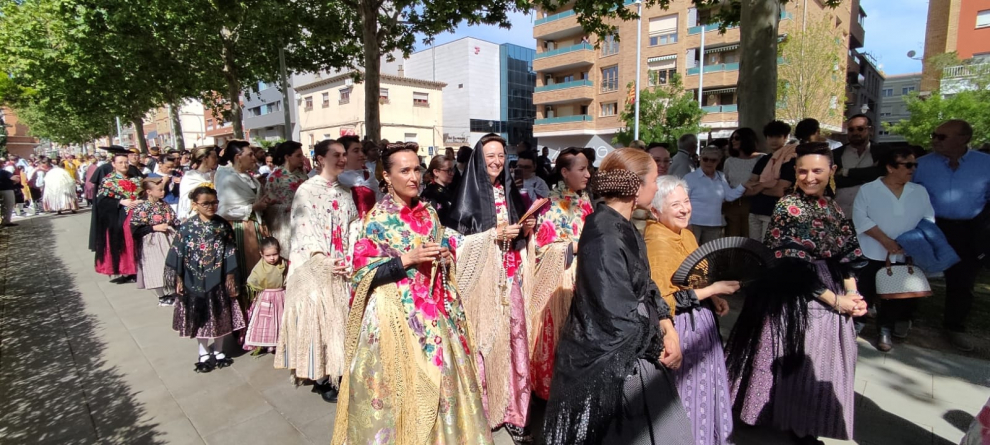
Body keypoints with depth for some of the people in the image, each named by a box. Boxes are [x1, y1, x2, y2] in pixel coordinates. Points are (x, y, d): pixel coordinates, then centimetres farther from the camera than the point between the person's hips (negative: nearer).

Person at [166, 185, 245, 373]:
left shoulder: (223, 225, -3)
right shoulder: (187, 227, -7)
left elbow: (231, 252, -1)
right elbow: (178, 253, -3)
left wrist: (230, 276, -3)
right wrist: (178, 279, -3)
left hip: (218, 279, 1)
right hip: (195, 280, -1)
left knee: (220, 315, 10)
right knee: (199, 317, 10)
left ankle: (218, 352, 28)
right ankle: (204, 354, 26)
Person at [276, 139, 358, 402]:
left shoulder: (344, 192, 12)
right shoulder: (307, 190, -5)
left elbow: (354, 226, 9)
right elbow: (303, 228, -12)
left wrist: (351, 259, -4)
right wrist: (324, 260, -19)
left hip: (344, 268, 6)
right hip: (316, 267, -5)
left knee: (341, 316, 9)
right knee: (319, 316, -3)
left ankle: (339, 370, 21)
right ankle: (322, 378, 7)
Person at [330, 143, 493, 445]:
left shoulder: (429, 213, 8)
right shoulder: (377, 218, -7)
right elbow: (364, 270, -11)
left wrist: (446, 256, -4)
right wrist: (408, 258, -19)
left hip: (436, 309, 5)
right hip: (397, 311, -5)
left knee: (440, 377, 11)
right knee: (402, 381, 2)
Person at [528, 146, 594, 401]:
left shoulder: (585, 201, 9)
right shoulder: (552, 205, -11)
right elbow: (545, 246, -16)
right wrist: (579, 246, -19)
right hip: (559, 280, -6)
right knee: (560, 334, 2)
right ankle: (553, 385, 18)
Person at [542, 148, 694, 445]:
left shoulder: (622, 227, 5)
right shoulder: (604, 235, -25)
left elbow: (644, 286, 11)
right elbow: (619, 313, -24)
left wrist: (668, 328, -2)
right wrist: (658, 346, -10)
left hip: (629, 350, 9)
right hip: (607, 359, -9)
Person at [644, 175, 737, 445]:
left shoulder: (686, 235, 7)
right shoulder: (656, 241, -22)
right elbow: (663, 300, -25)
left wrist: (714, 298, 2)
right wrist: (714, 289, -20)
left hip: (700, 321, 9)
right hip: (681, 328, -9)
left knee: (702, 387, 20)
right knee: (685, 392, 6)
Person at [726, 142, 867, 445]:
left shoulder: (832, 207, 7)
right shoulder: (787, 207, -14)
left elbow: (846, 254, 11)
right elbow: (795, 267, -18)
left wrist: (852, 293, -3)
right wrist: (834, 300, -14)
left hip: (833, 298, 7)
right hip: (795, 300, -7)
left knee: (820, 362, 15)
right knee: (796, 363, 5)